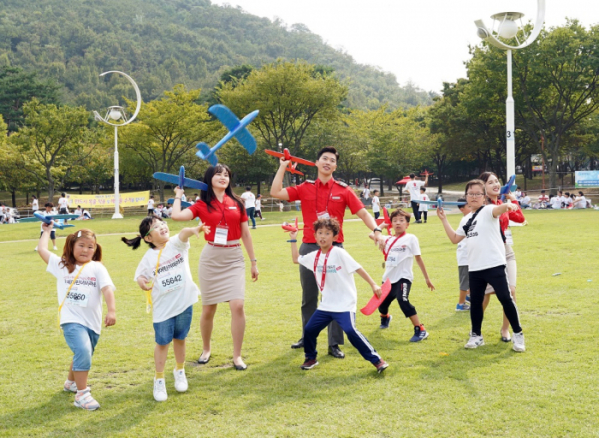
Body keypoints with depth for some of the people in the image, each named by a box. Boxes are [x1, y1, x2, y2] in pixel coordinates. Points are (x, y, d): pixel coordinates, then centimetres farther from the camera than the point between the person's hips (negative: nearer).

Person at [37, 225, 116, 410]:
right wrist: (47, 231, 20)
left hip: (93, 322, 3)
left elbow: (107, 289, -10)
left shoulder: (97, 268, 1)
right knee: (83, 352, -24)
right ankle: (81, 394, -15)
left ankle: (71, 382, 50)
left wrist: (112, 310, -24)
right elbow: (42, 250, 6)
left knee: (83, 355, 21)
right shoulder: (62, 265, 5)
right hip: (72, 320, -3)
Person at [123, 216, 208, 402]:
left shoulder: (176, 244, -6)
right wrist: (142, 282, -19)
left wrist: (195, 229, -49)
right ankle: (159, 379, 23)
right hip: (162, 306, -1)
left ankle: (180, 371, 39)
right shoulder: (149, 257, -5)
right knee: (162, 342, 5)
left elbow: (183, 233, -27)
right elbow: (140, 276, 5)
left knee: (179, 338, 16)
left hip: (184, 301, 1)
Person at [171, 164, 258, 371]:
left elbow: (246, 234, 9)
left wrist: (254, 261, 9)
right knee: (208, 309, 9)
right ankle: (206, 350, 32)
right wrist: (178, 195, 1)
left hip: (234, 259, 1)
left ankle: (237, 356, 2)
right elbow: (176, 216, -15)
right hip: (211, 258, -1)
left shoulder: (237, 203, 5)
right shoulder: (202, 205, 0)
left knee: (237, 306, -12)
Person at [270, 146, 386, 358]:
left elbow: (363, 213, -3)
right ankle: (307, 338, 28)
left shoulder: (343, 190, 1)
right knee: (308, 296, 13)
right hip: (309, 247, 2)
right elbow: (275, 192, -3)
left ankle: (335, 344, 8)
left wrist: (376, 230, -19)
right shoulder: (305, 188, 4)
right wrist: (283, 166, -1)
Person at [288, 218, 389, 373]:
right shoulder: (314, 256, 6)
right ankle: (311, 358, 31)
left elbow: (358, 268, -13)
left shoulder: (339, 253, -12)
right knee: (309, 329, 5)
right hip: (326, 305, 6)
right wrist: (293, 240, 20)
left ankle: (376, 360, -12)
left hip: (344, 304, -6)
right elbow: (296, 259, 23)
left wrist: (373, 285, -18)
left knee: (350, 331, -23)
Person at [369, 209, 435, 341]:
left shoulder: (410, 238, -3)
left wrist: (427, 278, 2)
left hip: (403, 277, -6)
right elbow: (371, 235, 18)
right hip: (388, 278, 6)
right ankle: (385, 317, 55)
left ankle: (420, 330, -20)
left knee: (403, 300, -29)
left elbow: (418, 258, 0)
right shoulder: (388, 239, 9)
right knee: (382, 304, 17)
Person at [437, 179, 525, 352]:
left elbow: (498, 210, -29)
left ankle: (518, 334, 10)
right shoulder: (466, 219, 17)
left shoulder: (488, 210, -5)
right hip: (474, 268, 7)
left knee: (506, 299, -3)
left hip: (494, 265, -6)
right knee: (475, 301, 11)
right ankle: (476, 336, 24)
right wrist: (444, 220, 19)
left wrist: (507, 205, -53)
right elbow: (455, 239, 21)